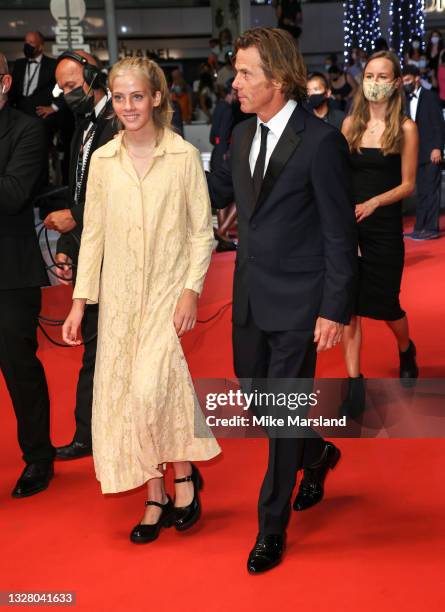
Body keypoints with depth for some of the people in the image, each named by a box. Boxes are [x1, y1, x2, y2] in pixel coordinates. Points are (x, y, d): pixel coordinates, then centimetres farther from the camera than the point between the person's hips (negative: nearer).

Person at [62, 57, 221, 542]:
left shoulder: (184, 156, -4)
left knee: (152, 389, -17)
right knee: (124, 394, 4)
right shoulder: (102, 160, 5)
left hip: (168, 290, -4)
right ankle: (156, 498, 20)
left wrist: (191, 290, -11)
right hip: (119, 295, 4)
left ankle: (185, 473, 10)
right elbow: (93, 234, 7)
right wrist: (80, 300, 3)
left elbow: (202, 232, -2)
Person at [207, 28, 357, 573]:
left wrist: (335, 311, -14)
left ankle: (272, 527, 19)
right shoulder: (243, 135, 7)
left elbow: (339, 233, -13)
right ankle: (317, 455, 46)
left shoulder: (320, 140, -14)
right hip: (250, 298, 7)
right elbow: (217, 193, 19)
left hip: (297, 303, -7)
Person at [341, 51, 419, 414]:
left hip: (384, 228, -2)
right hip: (348, 224, 3)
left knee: (386, 304, 9)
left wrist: (373, 203, -19)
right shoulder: (351, 123, 4)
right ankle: (355, 384, 7)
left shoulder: (405, 129, -4)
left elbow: (408, 185, -5)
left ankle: (406, 351, 42)